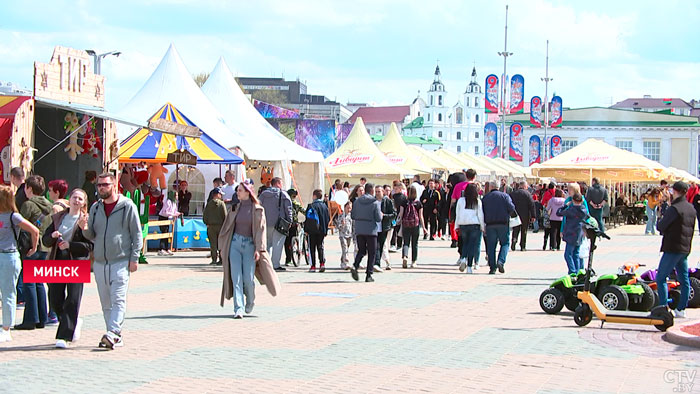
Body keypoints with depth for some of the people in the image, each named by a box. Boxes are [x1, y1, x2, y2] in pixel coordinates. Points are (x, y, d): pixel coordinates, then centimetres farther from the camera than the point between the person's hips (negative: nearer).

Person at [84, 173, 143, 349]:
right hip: (99, 262, 6)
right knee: (106, 303, 8)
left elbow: (137, 234, -1)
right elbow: (91, 236, 15)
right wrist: (85, 227, -8)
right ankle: (116, 337, 14)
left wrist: (134, 258, -8)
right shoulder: (95, 208, 14)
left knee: (118, 301, -13)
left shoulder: (128, 206, -1)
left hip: (121, 262, -6)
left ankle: (113, 333, -22)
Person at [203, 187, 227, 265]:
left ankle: (214, 259, 1)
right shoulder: (221, 203, -6)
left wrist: (207, 223, 13)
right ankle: (221, 259, 6)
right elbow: (225, 215, -7)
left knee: (213, 244, 4)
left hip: (211, 226, 2)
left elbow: (205, 215, 3)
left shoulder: (209, 204, 2)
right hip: (220, 226, -2)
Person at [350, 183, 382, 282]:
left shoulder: (357, 201, 2)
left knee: (361, 250, 16)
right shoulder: (375, 203, -10)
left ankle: (355, 266, -9)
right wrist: (381, 215, 10)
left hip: (359, 231, 4)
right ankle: (369, 275, 5)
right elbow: (378, 218, -11)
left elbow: (352, 216, 4)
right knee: (372, 253, 7)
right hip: (371, 231, -4)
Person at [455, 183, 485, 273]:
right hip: (474, 225, -2)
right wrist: (483, 227, 6)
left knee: (465, 243, 18)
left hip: (463, 225, 2)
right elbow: (480, 215, -1)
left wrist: (457, 226, 11)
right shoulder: (477, 201, -3)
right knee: (472, 245, 3)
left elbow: (457, 214, 5)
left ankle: (463, 258, -7)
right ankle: (469, 266, -2)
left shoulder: (461, 200, 1)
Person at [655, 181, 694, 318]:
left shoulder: (674, 209, -17)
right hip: (686, 248, 9)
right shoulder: (691, 208, 10)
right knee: (684, 280, 10)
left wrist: (662, 228, 8)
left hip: (673, 248, -9)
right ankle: (681, 309, 14)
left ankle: (664, 308, -9)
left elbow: (660, 227, -15)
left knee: (661, 278, -3)